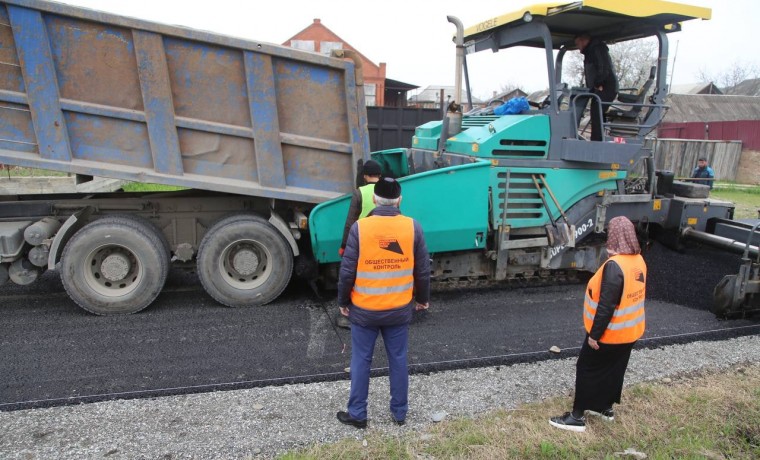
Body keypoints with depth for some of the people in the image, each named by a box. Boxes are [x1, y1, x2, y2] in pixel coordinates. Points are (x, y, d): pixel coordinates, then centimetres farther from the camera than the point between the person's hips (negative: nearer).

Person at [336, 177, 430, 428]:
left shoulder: (360, 227, -14)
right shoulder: (413, 227, -8)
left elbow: (347, 271, -10)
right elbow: (423, 270, -1)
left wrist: (343, 301, 5)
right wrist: (422, 298, 15)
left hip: (364, 309, -2)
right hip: (399, 309, 2)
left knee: (361, 361, 13)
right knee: (398, 360, 16)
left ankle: (357, 414, 25)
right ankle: (399, 412, 30)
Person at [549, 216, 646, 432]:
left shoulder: (614, 266, -28)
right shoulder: (639, 260, 0)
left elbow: (606, 305, -27)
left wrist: (594, 334, -18)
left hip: (610, 333, -8)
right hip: (630, 331, 8)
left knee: (587, 369, 5)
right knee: (614, 369, 22)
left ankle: (577, 417, 13)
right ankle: (606, 407, 39)